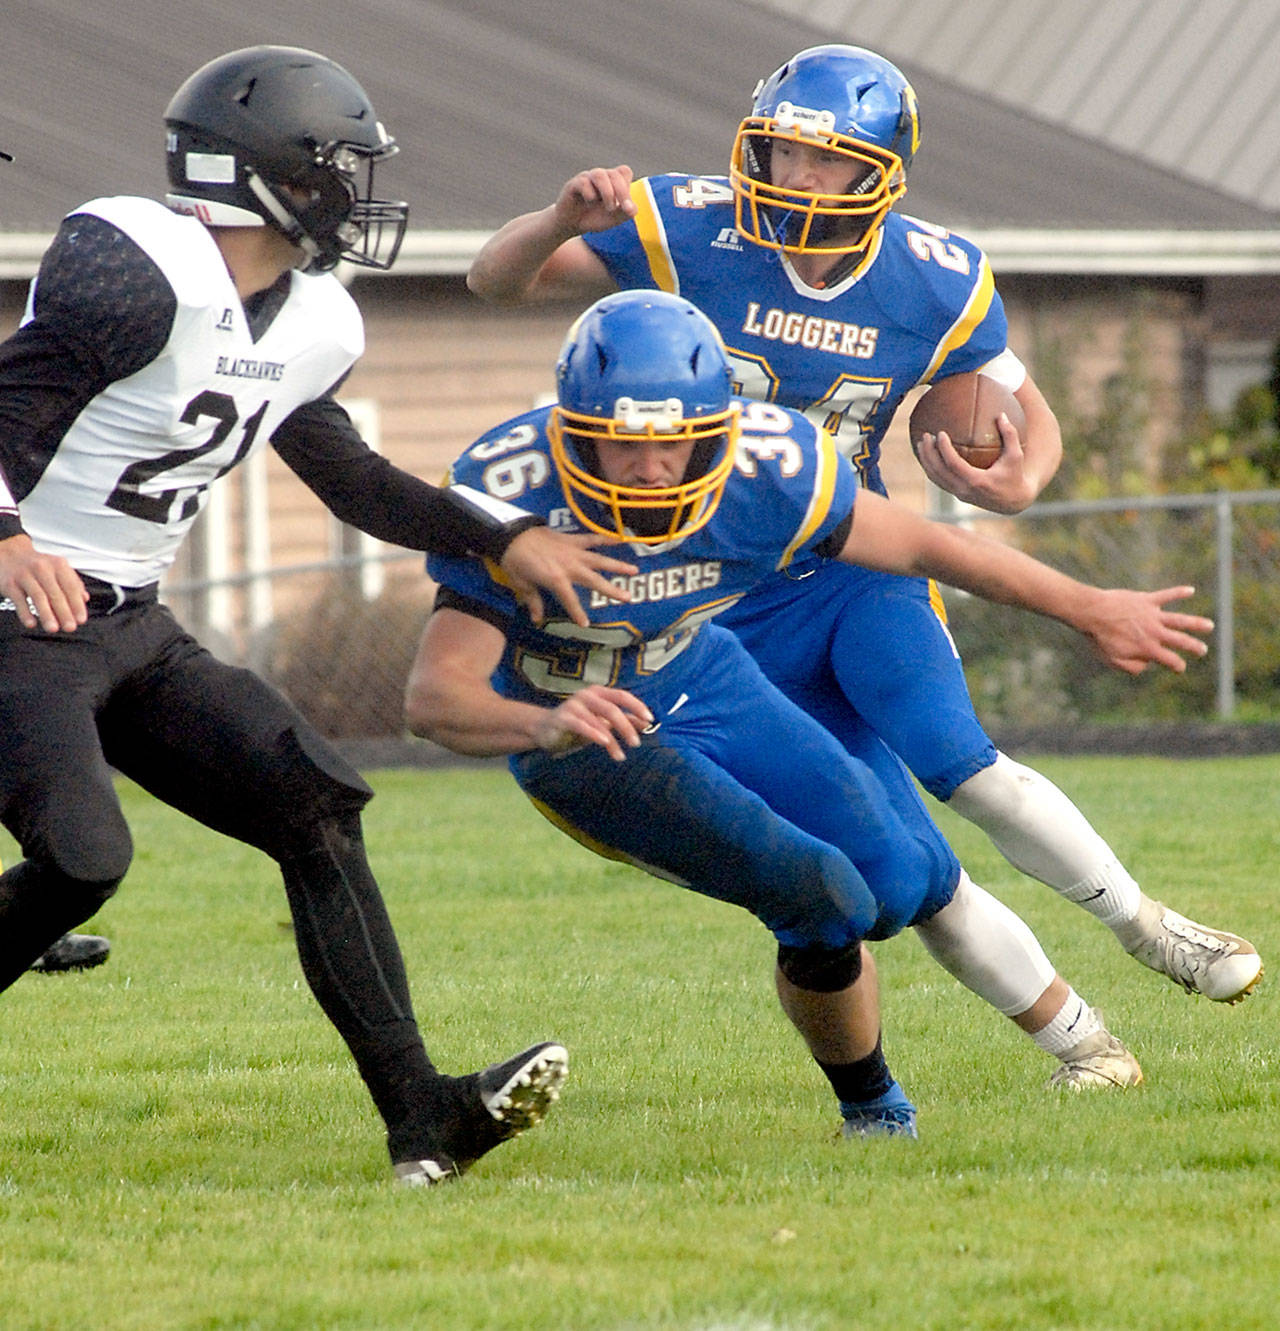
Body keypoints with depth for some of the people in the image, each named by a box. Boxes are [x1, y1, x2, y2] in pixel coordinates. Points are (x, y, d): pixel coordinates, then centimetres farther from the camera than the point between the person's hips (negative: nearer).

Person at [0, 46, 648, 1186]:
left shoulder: (311, 326, 11)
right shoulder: (137, 269, -18)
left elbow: (347, 477, 26)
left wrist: (503, 535, 21)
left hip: (132, 629, 9)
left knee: (313, 812, 0)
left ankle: (421, 1117, -2)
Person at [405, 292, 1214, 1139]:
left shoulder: (767, 468, -24)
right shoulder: (510, 495, -34)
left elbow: (921, 545, -8)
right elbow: (434, 696, -40)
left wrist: (1091, 610, 0)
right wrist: (544, 725, -62)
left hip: (703, 687, 4)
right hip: (586, 732, -4)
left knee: (908, 883, 3)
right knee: (822, 895, -20)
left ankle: (1079, 1039, 33)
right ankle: (874, 1110, 9)